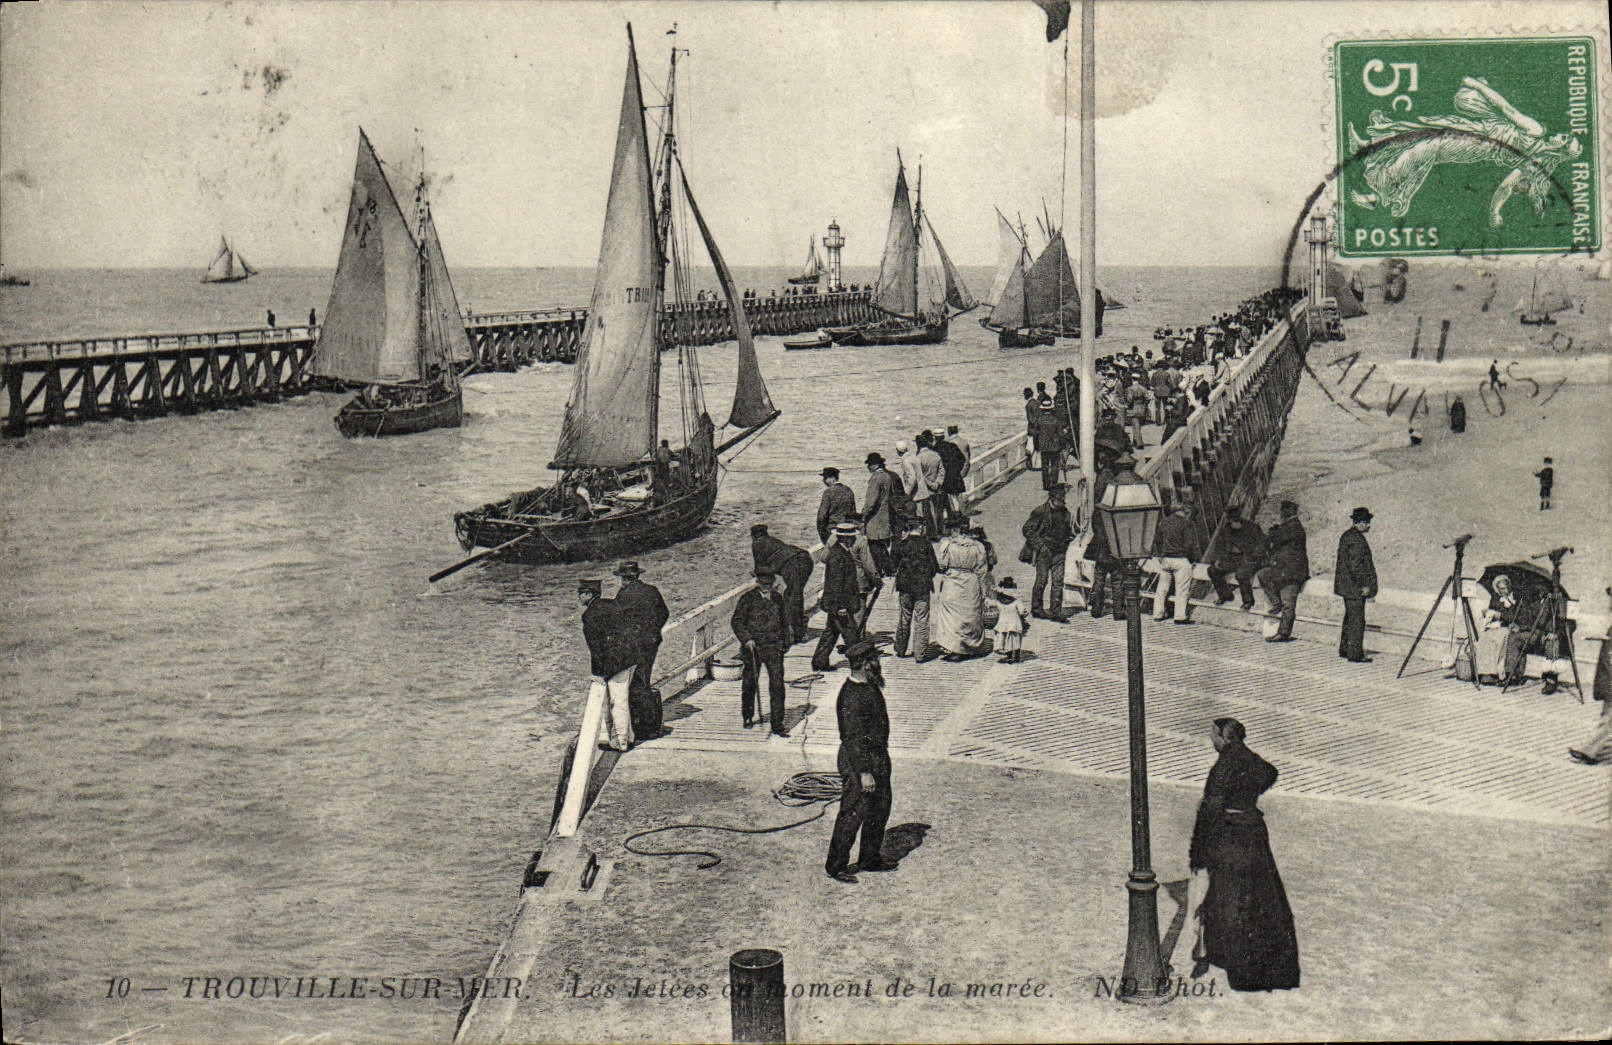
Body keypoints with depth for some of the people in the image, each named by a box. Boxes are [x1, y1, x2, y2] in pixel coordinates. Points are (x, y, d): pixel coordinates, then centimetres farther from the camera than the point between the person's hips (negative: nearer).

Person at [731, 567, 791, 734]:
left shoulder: (778, 598, 7)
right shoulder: (748, 598, -4)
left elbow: (784, 620, 19)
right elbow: (736, 621, -3)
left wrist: (785, 642, 17)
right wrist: (746, 639, -15)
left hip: (774, 646, 2)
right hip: (752, 646, -2)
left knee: (777, 684, -7)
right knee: (750, 683, 12)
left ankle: (777, 724, -4)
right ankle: (748, 717, 34)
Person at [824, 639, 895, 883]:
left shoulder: (870, 687, 7)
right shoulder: (852, 696, -23)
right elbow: (853, 738, -24)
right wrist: (864, 772, -23)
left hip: (878, 759, 10)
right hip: (858, 762, -10)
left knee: (880, 809, 18)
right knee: (852, 815, -1)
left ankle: (871, 858, 33)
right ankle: (836, 865, 11)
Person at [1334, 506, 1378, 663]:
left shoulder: (1347, 535, 15)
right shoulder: (1355, 538, -18)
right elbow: (1355, 564, -22)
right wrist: (1364, 585, -18)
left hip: (1347, 585, 11)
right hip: (1355, 586, -11)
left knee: (1350, 618, 17)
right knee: (1357, 620, -6)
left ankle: (1344, 650, 24)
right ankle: (1355, 654, -4)